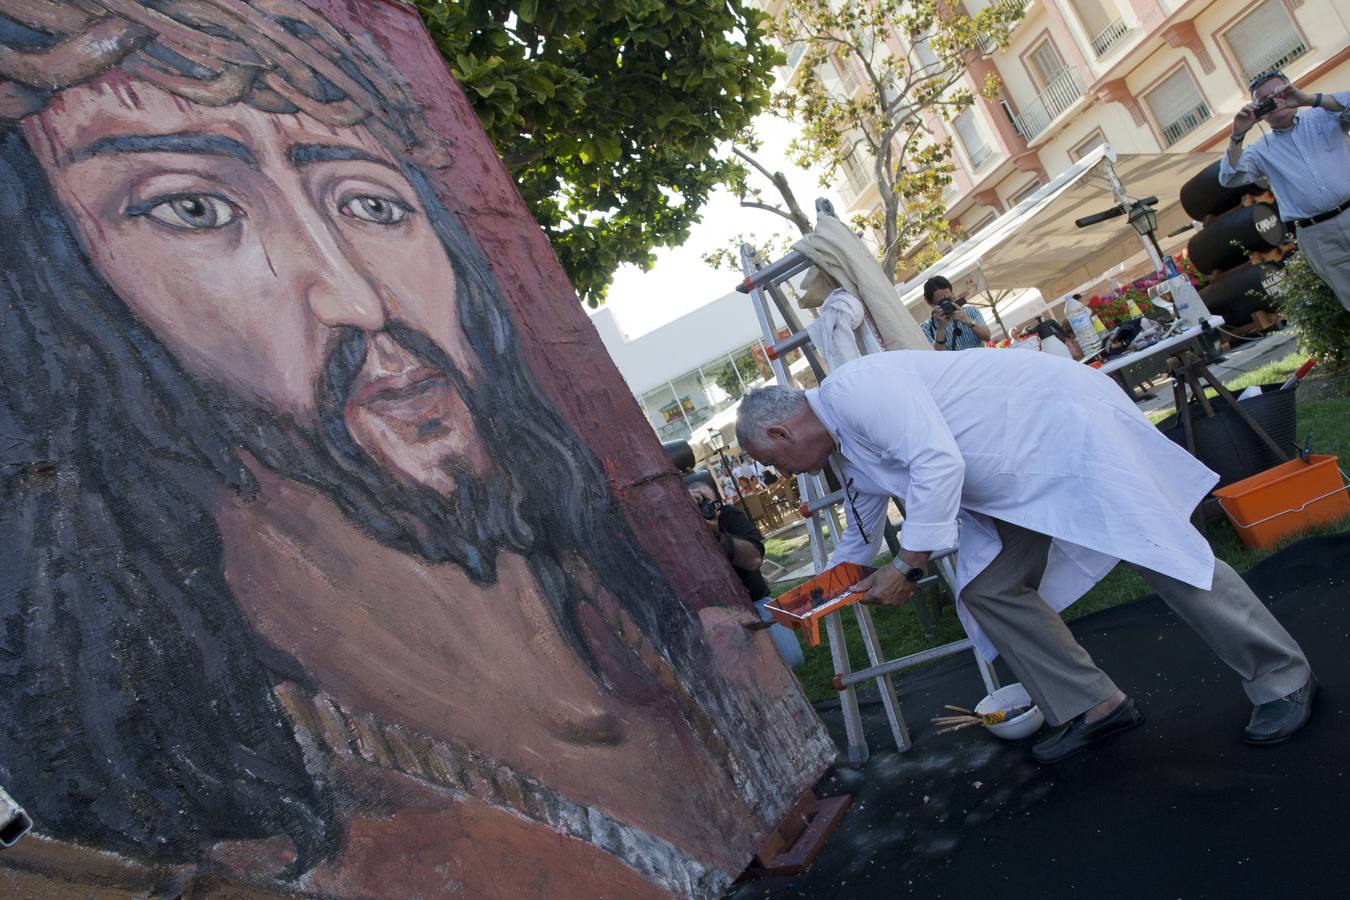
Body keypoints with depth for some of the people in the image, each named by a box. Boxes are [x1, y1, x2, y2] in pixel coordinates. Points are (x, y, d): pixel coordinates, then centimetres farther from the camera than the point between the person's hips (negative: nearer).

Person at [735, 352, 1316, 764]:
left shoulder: (854, 388, -23)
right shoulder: (847, 451, 8)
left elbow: (938, 462, -33)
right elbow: (857, 541, 25)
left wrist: (907, 566, -28)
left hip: (1063, 422, -9)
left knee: (1160, 551, -7)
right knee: (986, 589, 3)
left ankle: (1283, 679, 13)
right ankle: (1091, 707, 14)